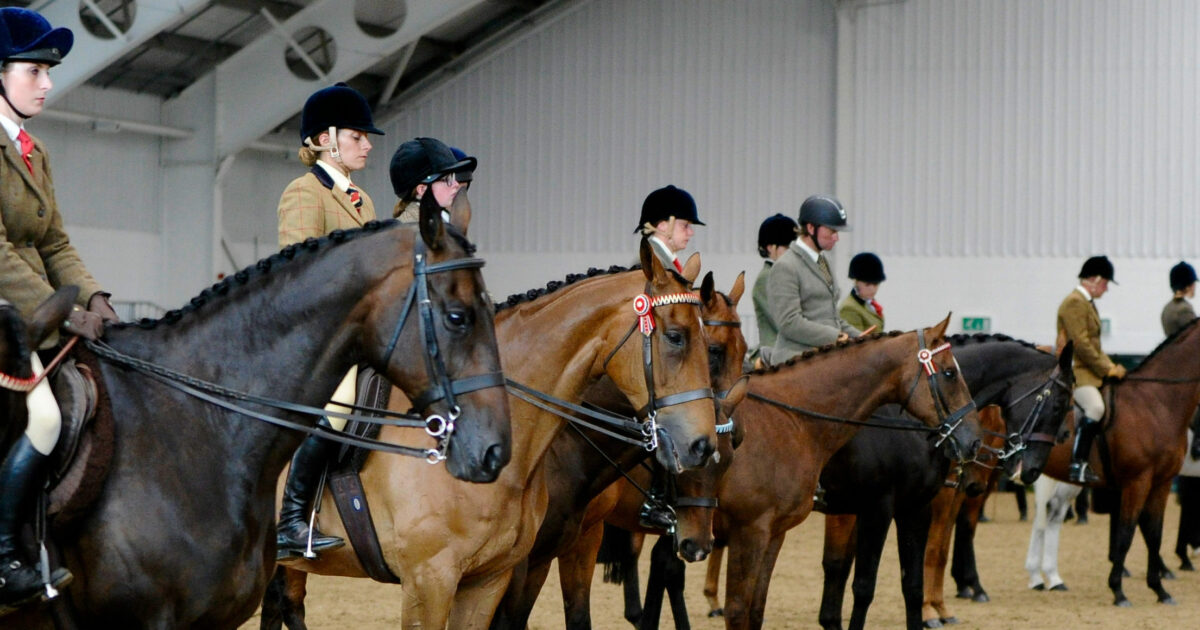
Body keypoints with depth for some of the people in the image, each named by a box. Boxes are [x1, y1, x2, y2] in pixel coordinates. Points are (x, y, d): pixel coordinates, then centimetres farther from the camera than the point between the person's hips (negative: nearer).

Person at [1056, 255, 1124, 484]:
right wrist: (1106, 369, -15)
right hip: (1074, 372, -11)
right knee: (1095, 407, -30)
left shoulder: (1087, 303, 21)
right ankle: (1078, 465, -32)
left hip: (1090, 371, 11)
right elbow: (1081, 344, -19)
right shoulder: (1074, 302, -11)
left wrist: (1111, 367, 11)